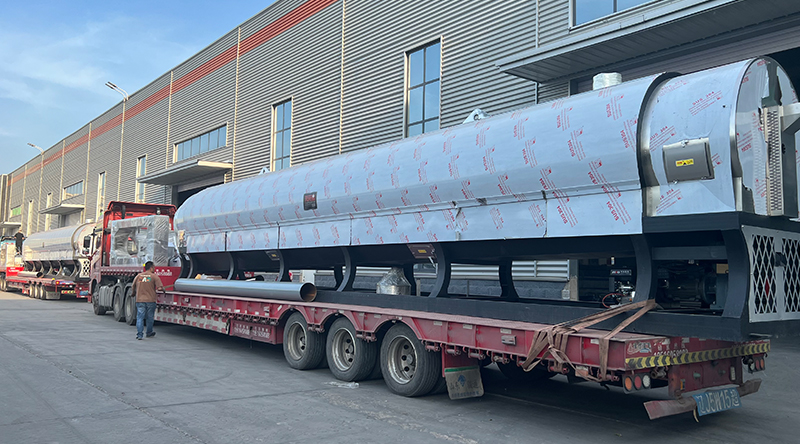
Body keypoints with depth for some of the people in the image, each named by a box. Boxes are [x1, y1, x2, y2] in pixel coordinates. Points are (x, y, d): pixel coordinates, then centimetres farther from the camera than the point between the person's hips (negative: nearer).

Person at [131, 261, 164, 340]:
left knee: (140, 317, 3)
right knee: (150, 317, 13)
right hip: (150, 300, -2)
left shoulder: (138, 276, 8)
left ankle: (139, 334, -6)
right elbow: (160, 288, -13)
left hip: (140, 300, 2)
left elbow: (133, 288, 16)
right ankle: (149, 333, 26)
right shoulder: (154, 276, -4)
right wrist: (163, 289, 9)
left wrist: (133, 293, 36)